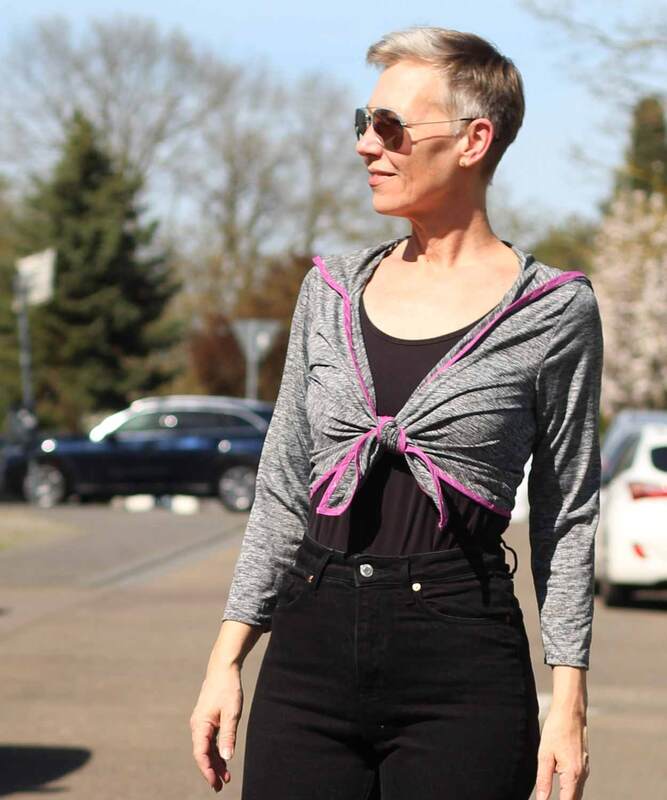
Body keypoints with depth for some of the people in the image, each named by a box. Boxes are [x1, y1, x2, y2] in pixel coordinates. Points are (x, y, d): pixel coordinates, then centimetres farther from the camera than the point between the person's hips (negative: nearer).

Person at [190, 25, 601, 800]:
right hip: (312, 649, 4)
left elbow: (566, 517, 2)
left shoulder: (553, 311, -1)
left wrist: (568, 698, -3)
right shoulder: (333, 289, 10)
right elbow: (283, 490, 13)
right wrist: (227, 658, 9)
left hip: (463, 658, -3)